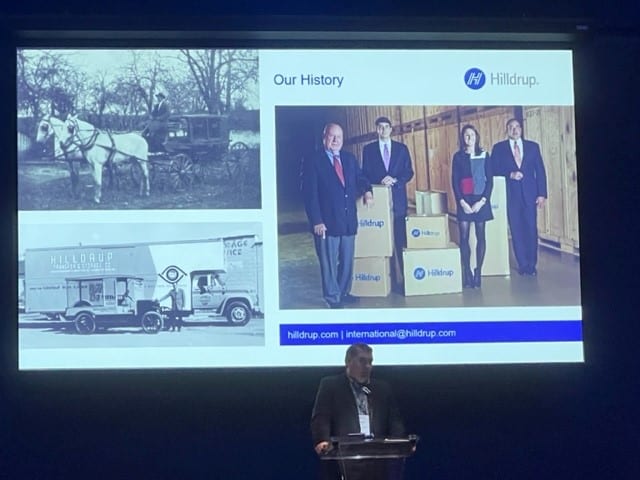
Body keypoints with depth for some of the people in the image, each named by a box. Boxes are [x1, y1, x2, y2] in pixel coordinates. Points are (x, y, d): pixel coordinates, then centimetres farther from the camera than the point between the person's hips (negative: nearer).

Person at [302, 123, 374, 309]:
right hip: (327, 222, -6)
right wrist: (316, 221, -15)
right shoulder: (313, 162, -7)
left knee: (347, 260, 14)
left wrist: (367, 191, -5)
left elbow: (359, 178, 20)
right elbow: (310, 194, -10)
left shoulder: (349, 159, 11)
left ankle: (344, 292, 28)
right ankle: (332, 297, 12)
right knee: (329, 262, 2)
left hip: (349, 220, 6)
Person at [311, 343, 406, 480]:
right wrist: (322, 441, -21)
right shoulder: (330, 385, 9)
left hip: (377, 461, 4)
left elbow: (394, 419, 14)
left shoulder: (383, 388, 21)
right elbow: (321, 417, -2)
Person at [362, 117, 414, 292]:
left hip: (398, 198, 0)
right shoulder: (368, 150, 6)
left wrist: (395, 180, -12)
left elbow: (409, 172, 5)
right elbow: (365, 174, 3)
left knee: (401, 239, -1)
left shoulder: (401, 148, 9)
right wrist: (381, 181, -14)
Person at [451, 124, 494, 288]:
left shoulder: (484, 156, 5)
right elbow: (454, 181, 1)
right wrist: (462, 202, -10)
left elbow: (490, 180, 2)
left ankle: (478, 272, 6)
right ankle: (467, 273, 0)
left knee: (480, 236, 1)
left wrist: (482, 201, -10)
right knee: (464, 237, -4)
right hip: (464, 201, 0)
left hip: (481, 200, 0)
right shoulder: (458, 156, 4)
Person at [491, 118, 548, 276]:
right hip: (511, 195, -1)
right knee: (516, 230, 1)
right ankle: (523, 264, 9)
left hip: (530, 194, 1)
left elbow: (540, 171, 6)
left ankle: (532, 264, 9)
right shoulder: (499, 148, 5)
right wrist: (510, 174, -15)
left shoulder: (533, 146, 8)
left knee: (531, 229, 0)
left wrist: (542, 193, -1)